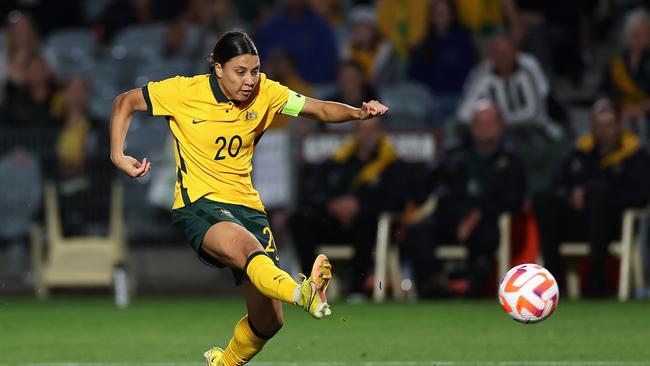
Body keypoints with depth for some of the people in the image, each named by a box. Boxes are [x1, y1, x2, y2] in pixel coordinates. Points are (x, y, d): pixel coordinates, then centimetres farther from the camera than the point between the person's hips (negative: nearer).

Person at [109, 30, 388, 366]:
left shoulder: (264, 93, 2)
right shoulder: (184, 92, -7)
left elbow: (319, 109, 0)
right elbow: (124, 102, 4)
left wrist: (357, 112, -20)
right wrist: (118, 156, -8)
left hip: (247, 206, 5)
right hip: (199, 204, -5)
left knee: (268, 322, 1)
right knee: (247, 247, -40)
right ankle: (303, 294, -70)